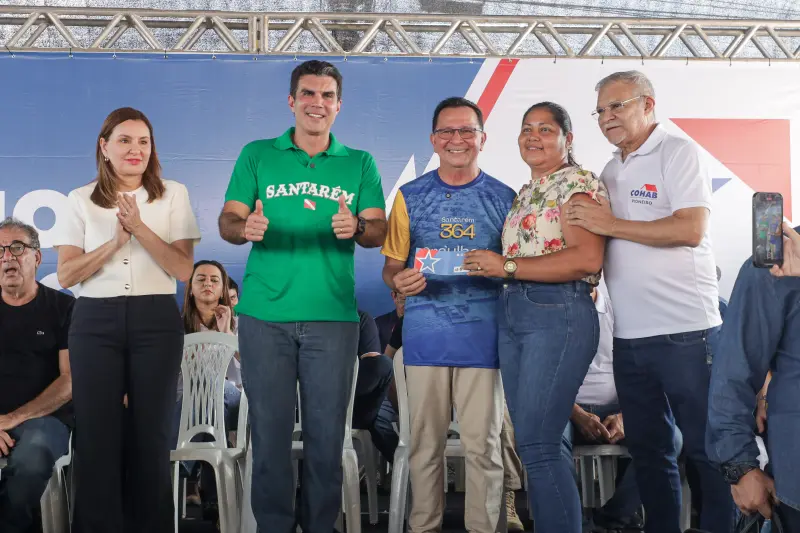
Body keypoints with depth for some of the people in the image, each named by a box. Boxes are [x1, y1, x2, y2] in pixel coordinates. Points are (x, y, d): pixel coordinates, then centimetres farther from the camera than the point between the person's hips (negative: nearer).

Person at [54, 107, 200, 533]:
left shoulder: (173, 195, 5)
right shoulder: (81, 200, 7)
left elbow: (184, 269, -2)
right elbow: (66, 275, 1)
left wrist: (140, 228, -12)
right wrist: (115, 241, -10)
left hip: (156, 321, 0)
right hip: (95, 322, 1)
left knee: (151, 432, 3)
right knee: (97, 431, 0)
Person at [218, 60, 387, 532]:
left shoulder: (360, 164, 12)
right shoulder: (257, 156, 10)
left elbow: (380, 231, 5)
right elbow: (227, 221, 5)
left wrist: (357, 228, -18)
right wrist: (246, 228, -18)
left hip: (333, 316, 1)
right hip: (265, 315, 0)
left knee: (327, 432, 2)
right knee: (270, 428, 2)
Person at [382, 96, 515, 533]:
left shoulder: (503, 198, 7)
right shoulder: (410, 197, 8)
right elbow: (391, 266, 8)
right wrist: (400, 281, -13)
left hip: (482, 336, 0)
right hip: (425, 335, 1)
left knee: (482, 443, 2)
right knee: (425, 441, 7)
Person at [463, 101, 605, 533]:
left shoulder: (577, 184, -5)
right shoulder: (525, 193, 21)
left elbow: (587, 258, -18)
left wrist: (507, 266, -16)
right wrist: (487, 266, 3)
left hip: (558, 315, -8)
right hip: (512, 315, 8)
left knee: (536, 445, -11)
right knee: (535, 445, 10)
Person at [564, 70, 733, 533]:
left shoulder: (679, 153, -5)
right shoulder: (611, 171, 16)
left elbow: (690, 230, -18)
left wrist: (611, 225, -15)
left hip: (684, 332, -7)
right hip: (629, 335, 7)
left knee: (706, 450, 1)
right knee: (648, 449, 14)